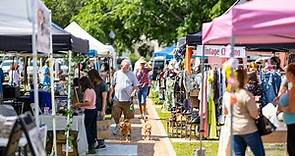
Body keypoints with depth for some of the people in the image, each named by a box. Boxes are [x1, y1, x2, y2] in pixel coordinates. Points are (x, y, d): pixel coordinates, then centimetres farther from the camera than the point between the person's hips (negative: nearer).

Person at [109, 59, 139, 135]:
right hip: (117, 98, 1)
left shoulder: (132, 75, 4)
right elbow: (112, 85, 12)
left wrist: (132, 93, -10)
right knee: (115, 115, 4)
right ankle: (117, 125, 30)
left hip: (127, 99, -1)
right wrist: (110, 95, 7)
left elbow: (136, 86, 6)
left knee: (127, 116, 4)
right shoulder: (117, 73, 8)